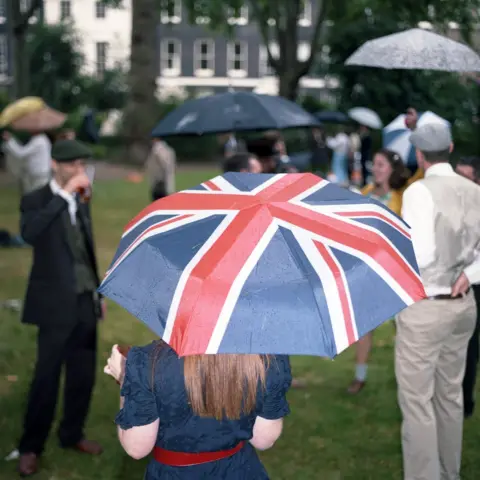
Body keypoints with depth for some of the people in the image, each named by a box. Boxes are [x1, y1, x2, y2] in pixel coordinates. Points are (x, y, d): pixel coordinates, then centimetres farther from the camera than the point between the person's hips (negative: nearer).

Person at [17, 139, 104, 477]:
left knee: (83, 375, 13)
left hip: (85, 302, 6)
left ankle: (72, 434, 29)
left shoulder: (81, 201, 11)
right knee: (46, 377, -1)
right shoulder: (36, 201, -9)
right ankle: (31, 447, 12)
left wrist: (98, 290, 17)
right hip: (57, 304, -6)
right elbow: (30, 233, -31)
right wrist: (64, 195, -28)